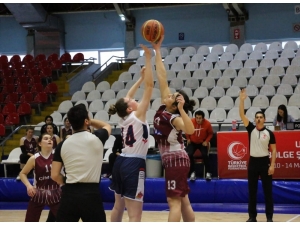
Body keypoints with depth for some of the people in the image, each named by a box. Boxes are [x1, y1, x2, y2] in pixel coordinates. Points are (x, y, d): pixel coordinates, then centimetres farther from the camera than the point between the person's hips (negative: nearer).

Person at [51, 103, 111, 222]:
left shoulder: (63, 144, 2)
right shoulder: (96, 138, -4)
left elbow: (55, 175, 2)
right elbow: (107, 126, 21)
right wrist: (90, 121, 24)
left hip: (69, 194, 2)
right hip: (91, 194, -2)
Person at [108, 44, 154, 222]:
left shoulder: (125, 118, 9)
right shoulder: (137, 115, -9)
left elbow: (126, 98, 27)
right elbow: (150, 86, -13)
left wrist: (141, 78, 30)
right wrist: (148, 58, -11)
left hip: (121, 162, 9)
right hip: (134, 165, -9)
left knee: (118, 207, 22)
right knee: (135, 216, -11)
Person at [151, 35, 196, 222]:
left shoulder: (174, 118, -17)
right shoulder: (163, 108, 3)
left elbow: (190, 130, -38)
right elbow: (162, 77, 3)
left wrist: (181, 108, -43)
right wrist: (157, 50, 2)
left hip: (176, 160, -9)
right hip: (173, 160, 9)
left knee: (174, 201, -8)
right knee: (183, 201, 11)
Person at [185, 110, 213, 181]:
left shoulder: (207, 124, -22)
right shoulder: (191, 122, -21)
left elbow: (210, 133, -4)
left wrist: (206, 141, -15)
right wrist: (188, 138, -2)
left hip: (202, 142, -1)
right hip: (192, 142, 1)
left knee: (205, 155, -25)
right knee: (189, 155, -23)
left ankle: (208, 173, -8)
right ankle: (192, 173, -8)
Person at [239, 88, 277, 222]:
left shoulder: (269, 133, 0)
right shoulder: (251, 129, 3)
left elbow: (273, 150, 1)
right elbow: (242, 115, -7)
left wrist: (272, 165, -8)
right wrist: (242, 100, -17)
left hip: (264, 162, -2)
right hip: (253, 162, 2)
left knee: (268, 191, 1)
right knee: (252, 191, 5)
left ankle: (269, 217, 6)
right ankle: (252, 216, 12)